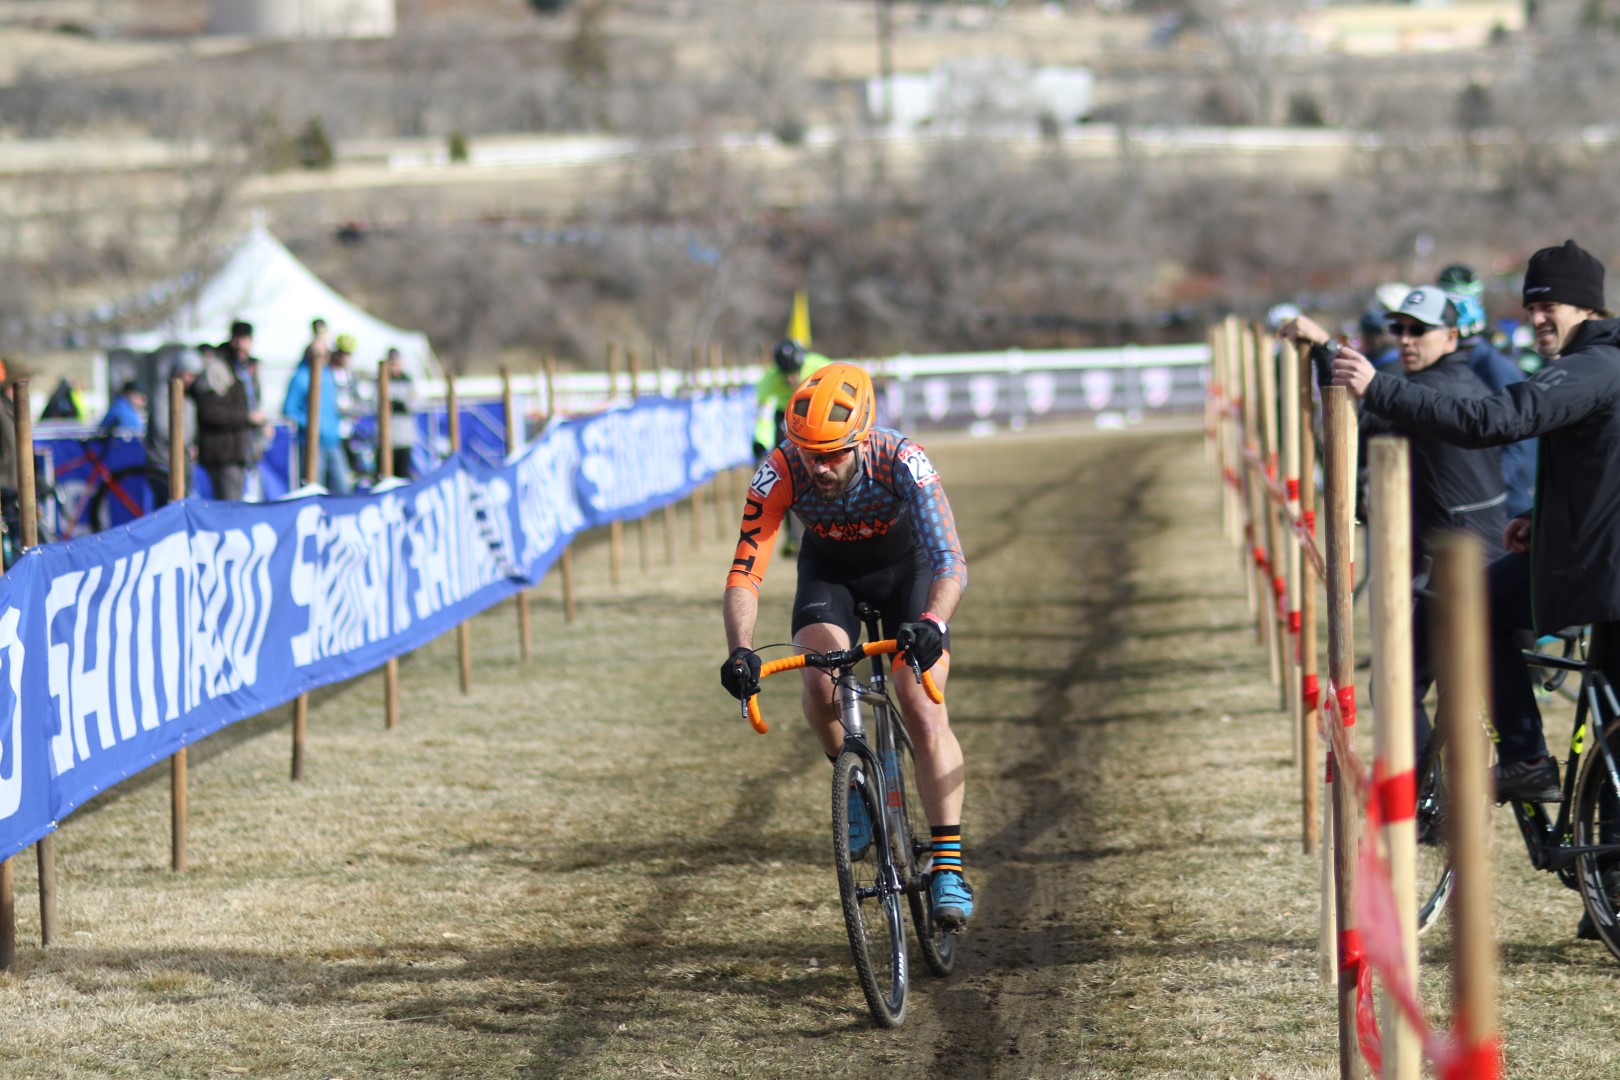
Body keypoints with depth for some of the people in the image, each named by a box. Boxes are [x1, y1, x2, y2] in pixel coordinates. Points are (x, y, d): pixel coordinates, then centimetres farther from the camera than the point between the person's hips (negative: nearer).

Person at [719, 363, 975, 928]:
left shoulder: (901, 461, -36)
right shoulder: (779, 473, -31)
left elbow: (950, 559, -43)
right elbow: (745, 572, -33)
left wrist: (932, 623, -62)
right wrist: (739, 651, -51)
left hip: (904, 567, -2)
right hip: (828, 569, 2)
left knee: (924, 713, -16)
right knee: (821, 684, -26)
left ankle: (949, 865, -12)